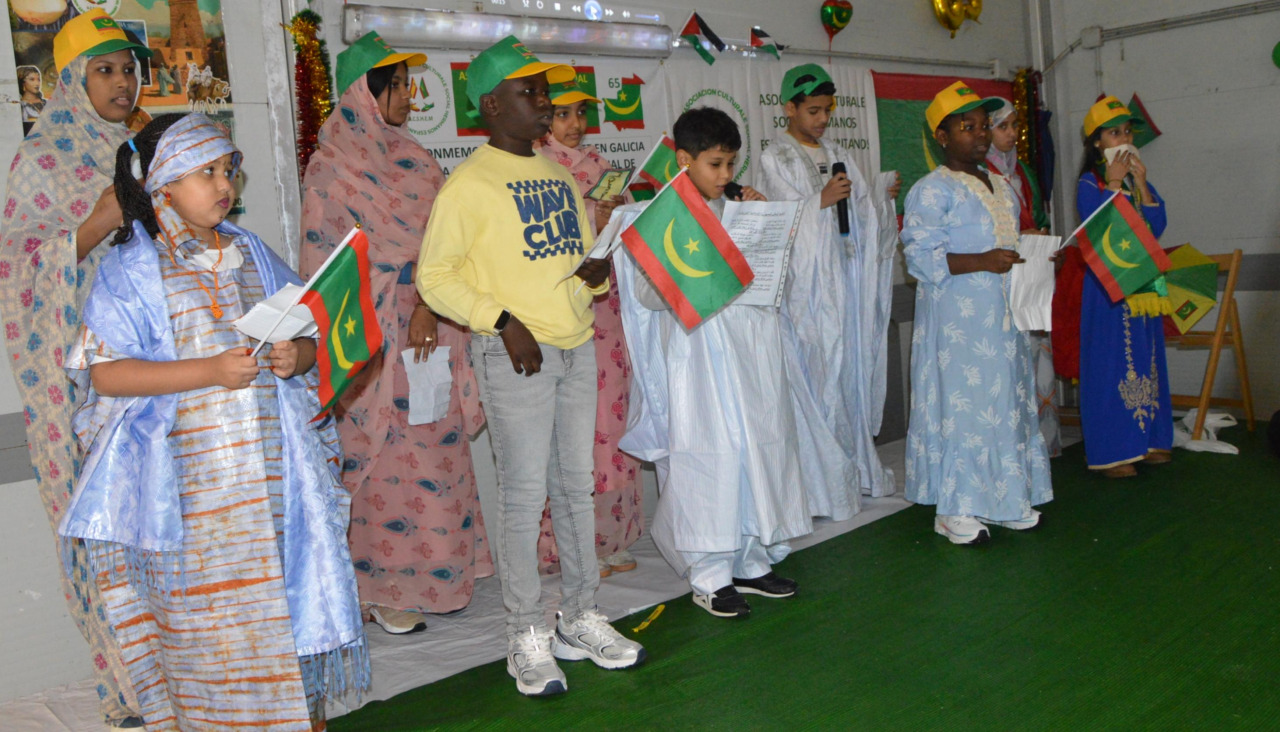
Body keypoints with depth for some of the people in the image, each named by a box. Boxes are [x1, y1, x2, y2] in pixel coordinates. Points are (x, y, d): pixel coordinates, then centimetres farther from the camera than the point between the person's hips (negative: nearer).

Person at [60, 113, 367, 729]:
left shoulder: (251, 254, 13)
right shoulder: (130, 269, -2)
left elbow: (308, 335, 17)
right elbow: (106, 374, -10)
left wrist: (296, 356, -7)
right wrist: (211, 371, -19)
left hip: (275, 468, 4)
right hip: (192, 480, -4)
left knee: (289, 587, 8)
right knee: (210, 614, 3)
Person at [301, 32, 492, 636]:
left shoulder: (411, 158, 13)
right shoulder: (332, 167, -4)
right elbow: (327, 260, -6)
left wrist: (428, 305, -11)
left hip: (427, 323, 6)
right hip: (372, 334, -6)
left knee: (437, 446, 8)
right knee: (382, 458, -2)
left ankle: (437, 570, 21)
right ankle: (382, 587, 10)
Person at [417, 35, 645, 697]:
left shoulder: (559, 176, 15)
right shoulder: (469, 184, -6)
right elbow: (434, 277, -10)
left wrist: (596, 272, 1)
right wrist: (503, 321, -19)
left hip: (577, 347, 7)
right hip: (515, 354, -6)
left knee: (575, 487, 12)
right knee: (524, 495, -2)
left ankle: (580, 618, 25)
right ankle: (525, 636, 12)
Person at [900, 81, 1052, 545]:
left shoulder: (1000, 185, 17)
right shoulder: (932, 190, -9)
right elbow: (920, 257, -17)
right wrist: (982, 261, -24)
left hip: (1001, 315, 8)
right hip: (958, 319, -8)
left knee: (1008, 400, 11)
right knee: (961, 404, -5)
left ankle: (1004, 500, 22)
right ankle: (955, 509, 5)